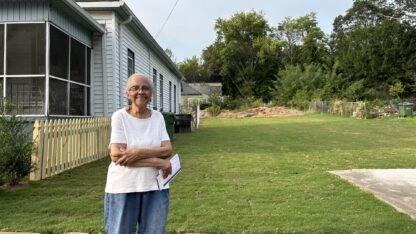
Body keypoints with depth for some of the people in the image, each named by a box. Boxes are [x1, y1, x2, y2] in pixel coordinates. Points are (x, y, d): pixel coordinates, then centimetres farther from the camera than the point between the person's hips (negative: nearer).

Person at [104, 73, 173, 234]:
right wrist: (158, 162, -17)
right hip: (124, 187, -3)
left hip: (155, 186, 3)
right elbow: (116, 155, -16)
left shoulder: (158, 117, 3)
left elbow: (167, 149, -5)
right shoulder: (120, 116, -7)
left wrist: (139, 152, -21)